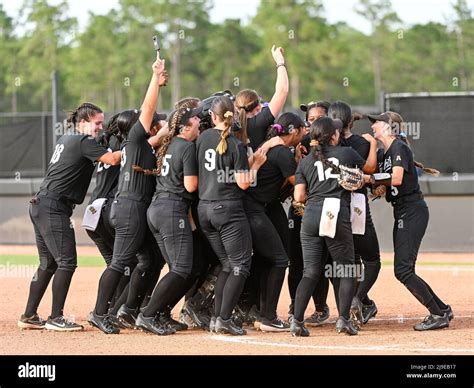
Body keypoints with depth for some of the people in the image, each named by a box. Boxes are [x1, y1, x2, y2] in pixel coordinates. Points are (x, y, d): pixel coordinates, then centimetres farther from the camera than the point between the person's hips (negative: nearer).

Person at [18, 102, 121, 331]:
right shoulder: (83, 141, -9)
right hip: (54, 208, -10)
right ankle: (55, 318, -10)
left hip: (40, 206, 10)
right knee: (67, 262, -9)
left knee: (48, 264, 14)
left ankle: (29, 317, 15)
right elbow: (112, 159, -19)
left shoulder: (65, 139, 19)